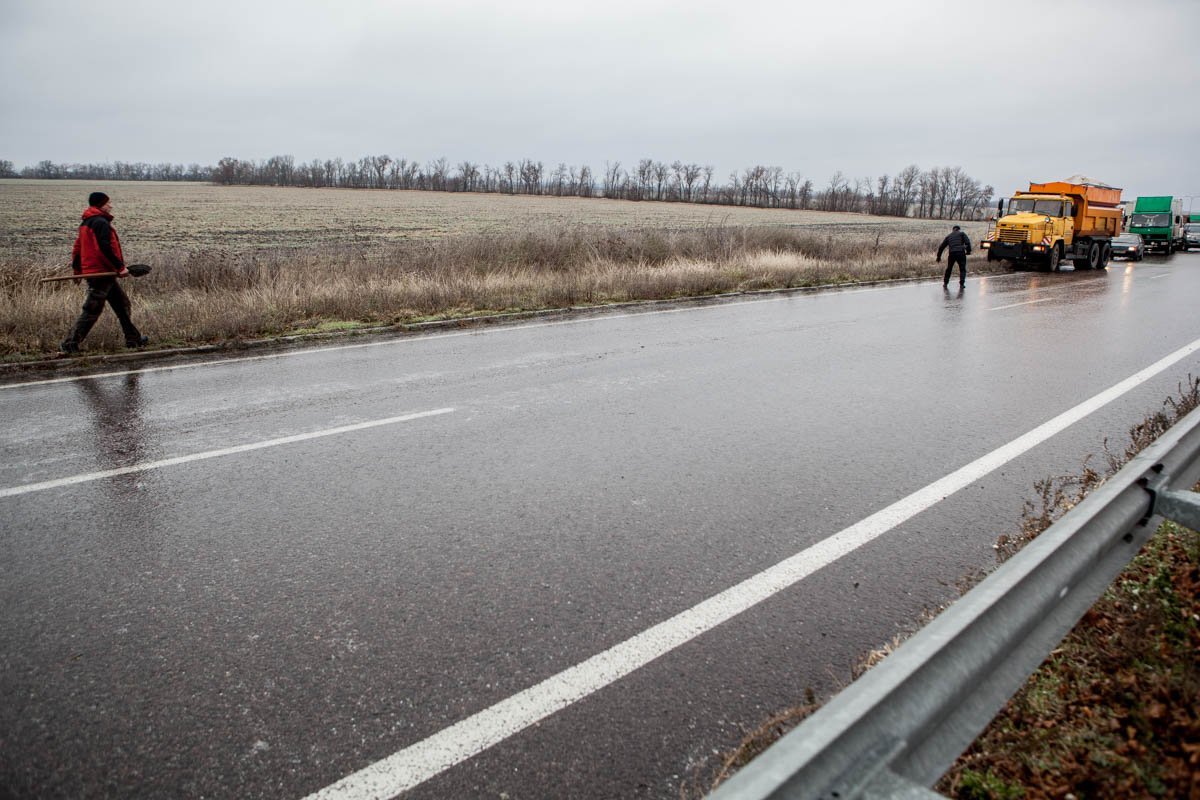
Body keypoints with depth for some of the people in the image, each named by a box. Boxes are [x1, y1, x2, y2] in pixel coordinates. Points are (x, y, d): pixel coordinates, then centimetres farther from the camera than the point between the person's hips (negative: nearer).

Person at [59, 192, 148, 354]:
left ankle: (133, 339, 21)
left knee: (122, 303, 16)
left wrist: (77, 270, 25)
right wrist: (120, 267, -19)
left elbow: (78, 246, 20)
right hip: (101, 273, -11)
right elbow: (105, 249, -23)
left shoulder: (86, 223, 17)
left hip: (90, 271, 11)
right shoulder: (101, 223, -14)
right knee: (92, 311, -7)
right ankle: (69, 344, -6)